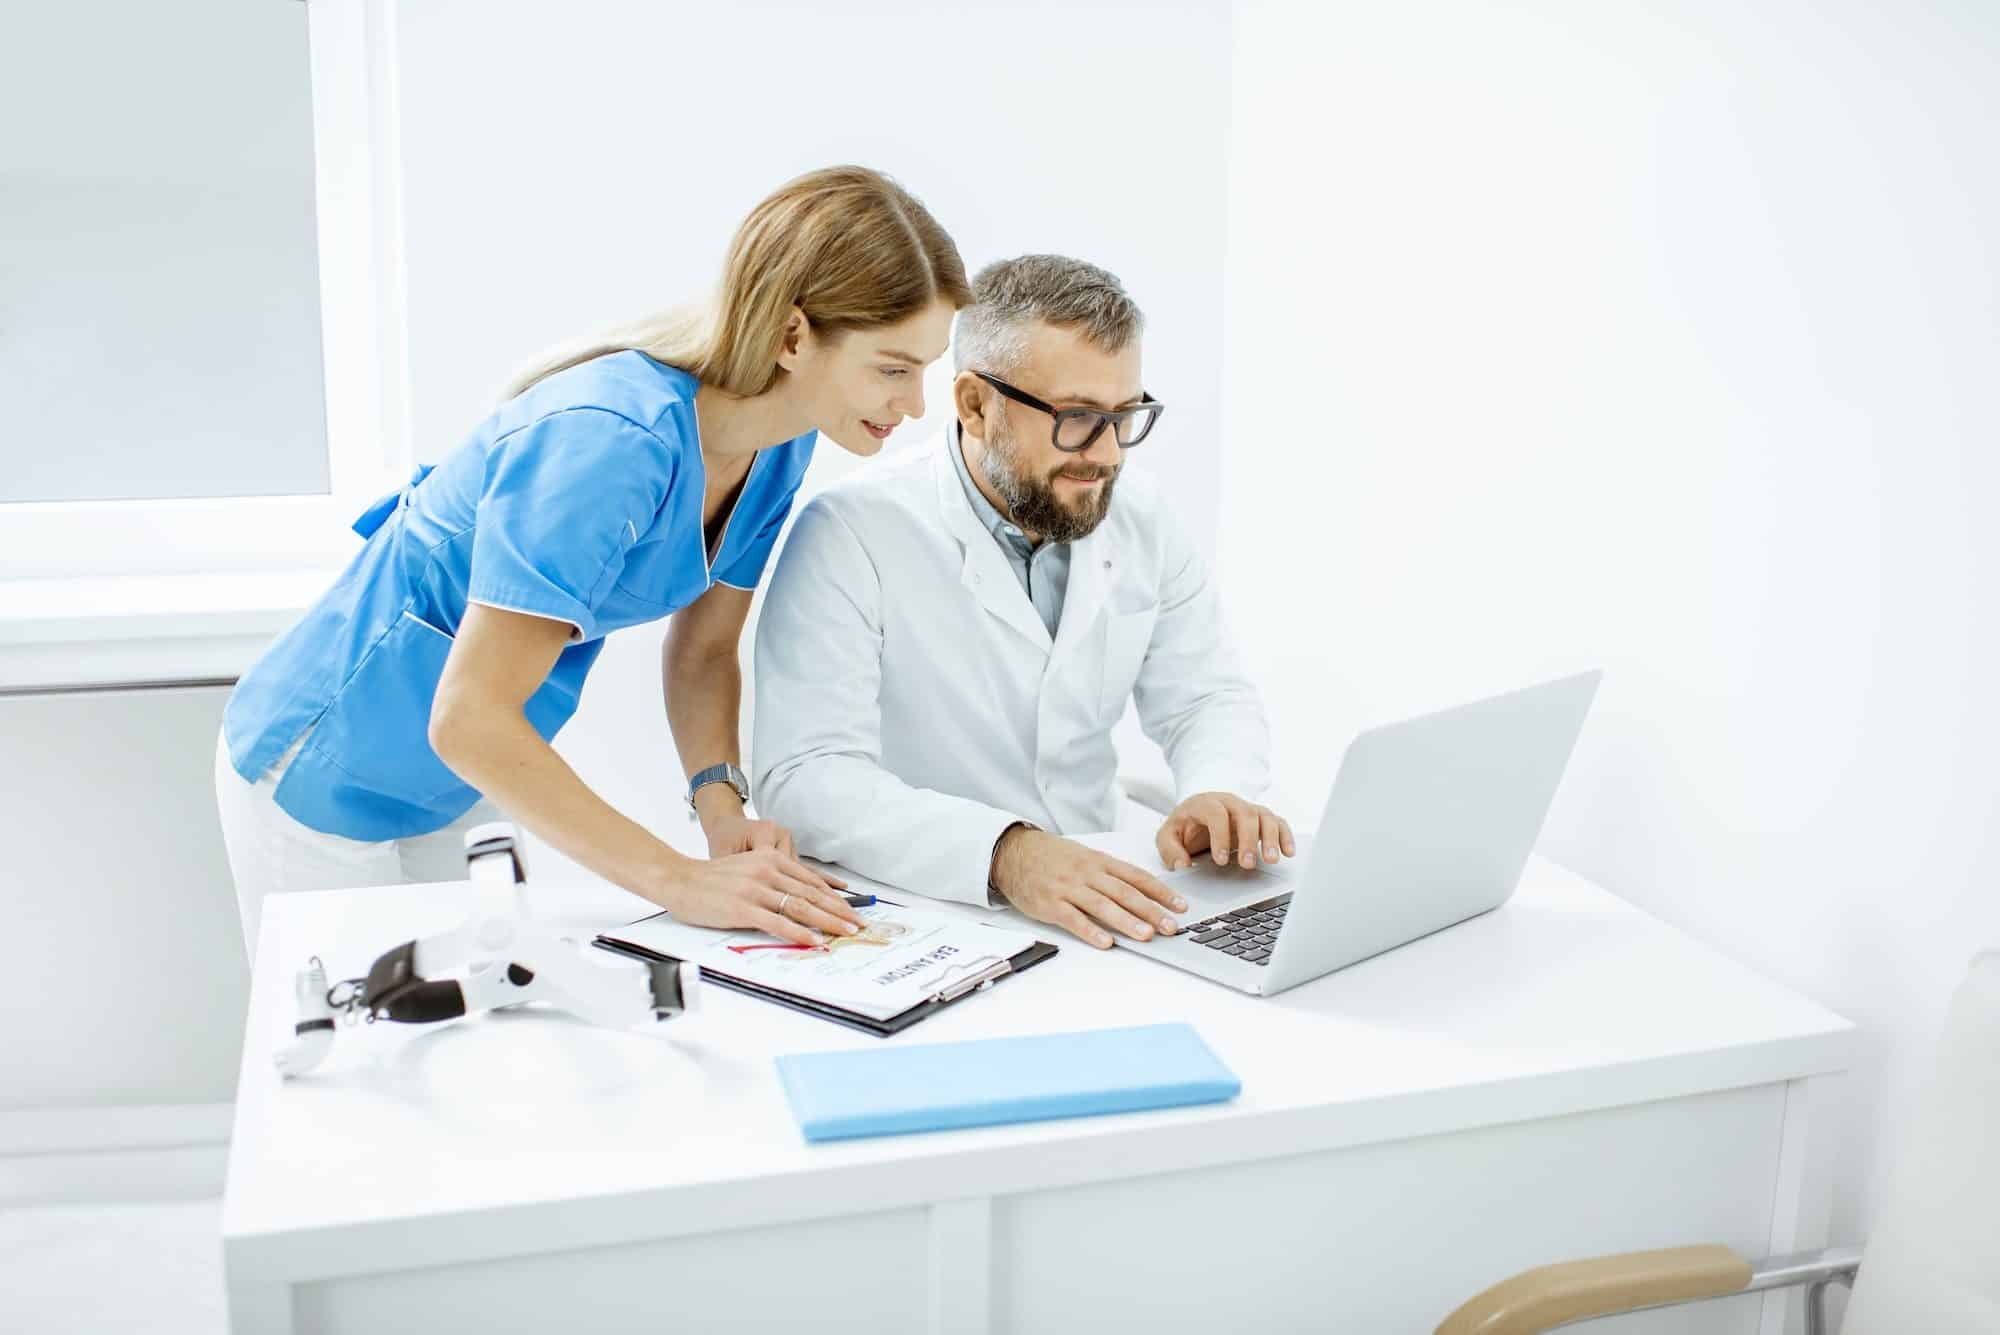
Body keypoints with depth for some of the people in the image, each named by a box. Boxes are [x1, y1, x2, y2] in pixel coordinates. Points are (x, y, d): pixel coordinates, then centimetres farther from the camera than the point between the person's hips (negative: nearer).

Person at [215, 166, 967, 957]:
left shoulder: (780, 443, -8)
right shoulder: (609, 441, -33)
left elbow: (703, 651, 2)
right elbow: (467, 720, -32)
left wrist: (722, 810, -15)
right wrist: (681, 881, -33)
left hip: (480, 772, 7)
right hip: (333, 780, -7)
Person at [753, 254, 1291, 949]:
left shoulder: (1142, 527, 6)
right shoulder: (851, 537, -13)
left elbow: (1207, 698, 13)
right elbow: (806, 777, -22)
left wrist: (1219, 794, -11)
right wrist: (1005, 852, -36)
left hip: (1097, 907, 4)